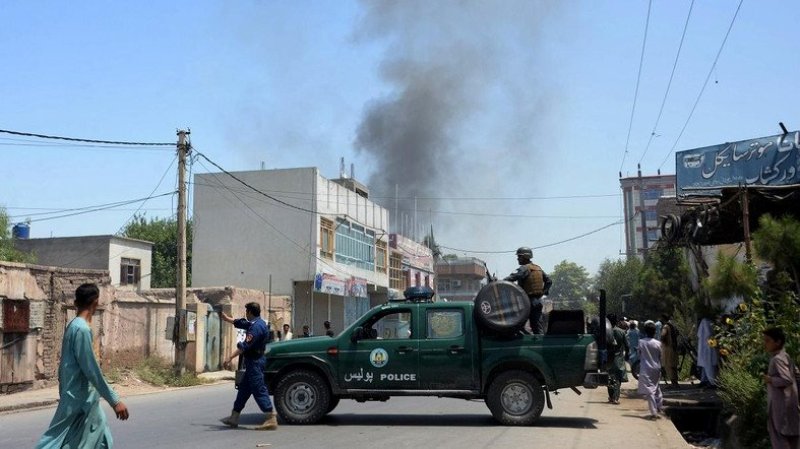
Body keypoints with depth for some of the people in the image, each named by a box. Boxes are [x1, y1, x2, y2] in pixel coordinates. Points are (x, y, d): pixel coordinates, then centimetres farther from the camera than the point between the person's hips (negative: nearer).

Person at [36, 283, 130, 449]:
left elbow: (63, 365, 16)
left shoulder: (73, 326, 9)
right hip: (80, 400, -9)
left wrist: (63, 394, 24)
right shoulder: (82, 329, -20)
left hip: (85, 399, 9)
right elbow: (91, 370, -23)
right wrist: (114, 401, -22)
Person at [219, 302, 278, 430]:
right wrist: (226, 319, 45)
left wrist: (229, 358, -30)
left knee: (259, 390, -10)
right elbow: (240, 323, 32)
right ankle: (234, 417, 23)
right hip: (253, 362, 11)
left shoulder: (257, 326, -19)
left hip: (254, 362, -11)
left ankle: (271, 420, -11)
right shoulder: (256, 323, 13)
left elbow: (245, 346, -28)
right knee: (244, 389, 15)